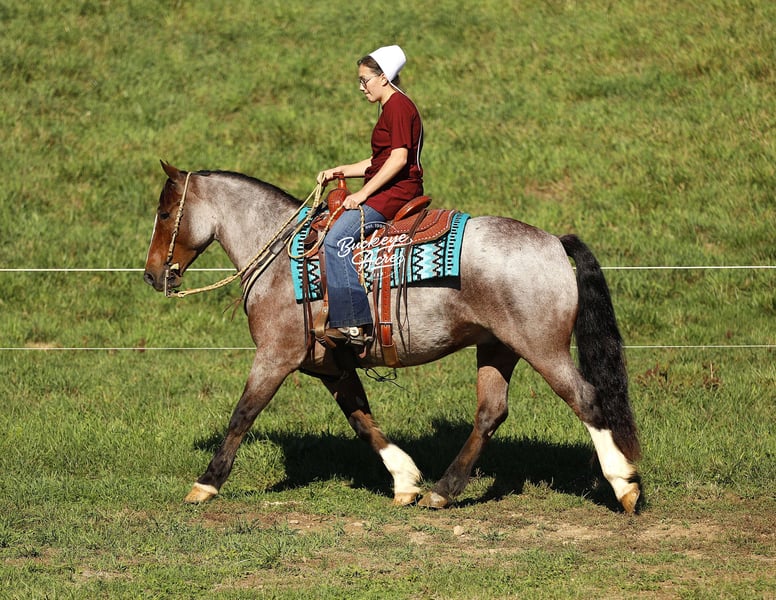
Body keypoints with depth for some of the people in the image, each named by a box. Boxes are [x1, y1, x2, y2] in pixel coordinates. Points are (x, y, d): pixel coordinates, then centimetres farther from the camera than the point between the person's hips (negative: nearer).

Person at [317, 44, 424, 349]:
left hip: (395, 192, -11)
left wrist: (363, 193, -20)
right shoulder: (392, 108, 22)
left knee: (337, 239, -25)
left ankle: (355, 324, -33)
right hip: (388, 193, 11)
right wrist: (339, 171, 19)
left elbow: (399, 158, -21)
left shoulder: (398, 107, -11)